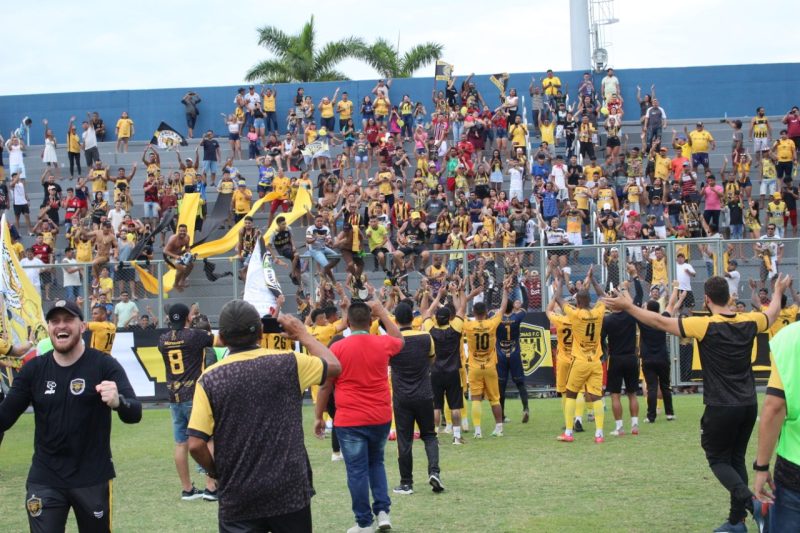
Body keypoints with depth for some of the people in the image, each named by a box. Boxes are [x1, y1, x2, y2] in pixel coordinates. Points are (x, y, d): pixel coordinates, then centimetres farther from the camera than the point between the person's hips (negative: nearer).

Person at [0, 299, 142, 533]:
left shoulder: (105, 365, -9)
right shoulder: (33, 369, 1)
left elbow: (134, 414, -19)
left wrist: (118, 402, -42)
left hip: (93, 479, -2)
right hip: (44, 480, 2)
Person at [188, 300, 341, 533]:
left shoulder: (209, 379, -7)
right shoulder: (288, 364, -6)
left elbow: (196, 444, -10)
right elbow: (334, 366, 13)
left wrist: (215, 472, 9)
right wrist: (303, 334, 25)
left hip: (238, 500, -1)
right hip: (290, 493, 1)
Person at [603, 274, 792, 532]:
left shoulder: (705, 325, -14)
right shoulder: (749, 322, 2)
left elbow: (661, 322, -14)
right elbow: (772, 314, 25)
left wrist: (629, 306, -6)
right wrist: (778, 291, 45)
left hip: (721, 407, -5)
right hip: (748, 405, 5)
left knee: (718, 459, 6)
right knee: (736, 459, 16)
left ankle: (748, 499, -20)